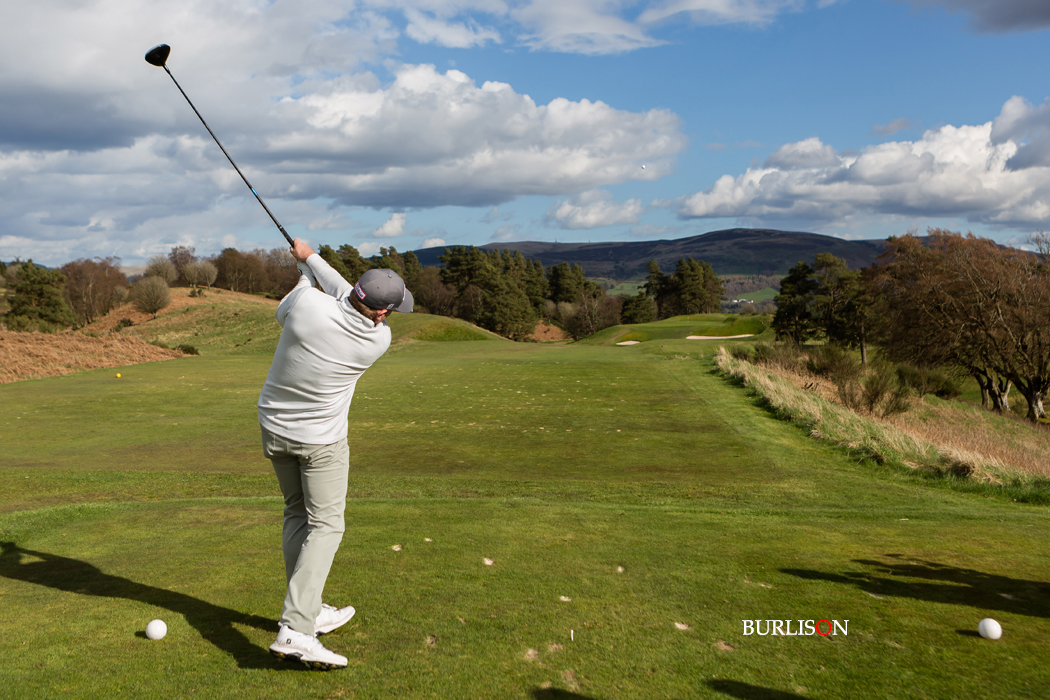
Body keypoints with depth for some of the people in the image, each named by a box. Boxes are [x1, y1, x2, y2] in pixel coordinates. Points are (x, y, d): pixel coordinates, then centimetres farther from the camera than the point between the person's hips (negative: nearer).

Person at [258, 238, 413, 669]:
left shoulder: (306, 304, -23)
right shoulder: (378, 340, -20)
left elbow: (282, 313, 3)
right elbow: (345, 298, -3)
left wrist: (307, 270, 17)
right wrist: (311, 259, 7)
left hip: (274, 427, 4)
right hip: (321, 439, -4)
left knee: (297, 515, 16)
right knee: (325, 525, 0)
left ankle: (309, 611, 23)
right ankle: (294, 629, -14)